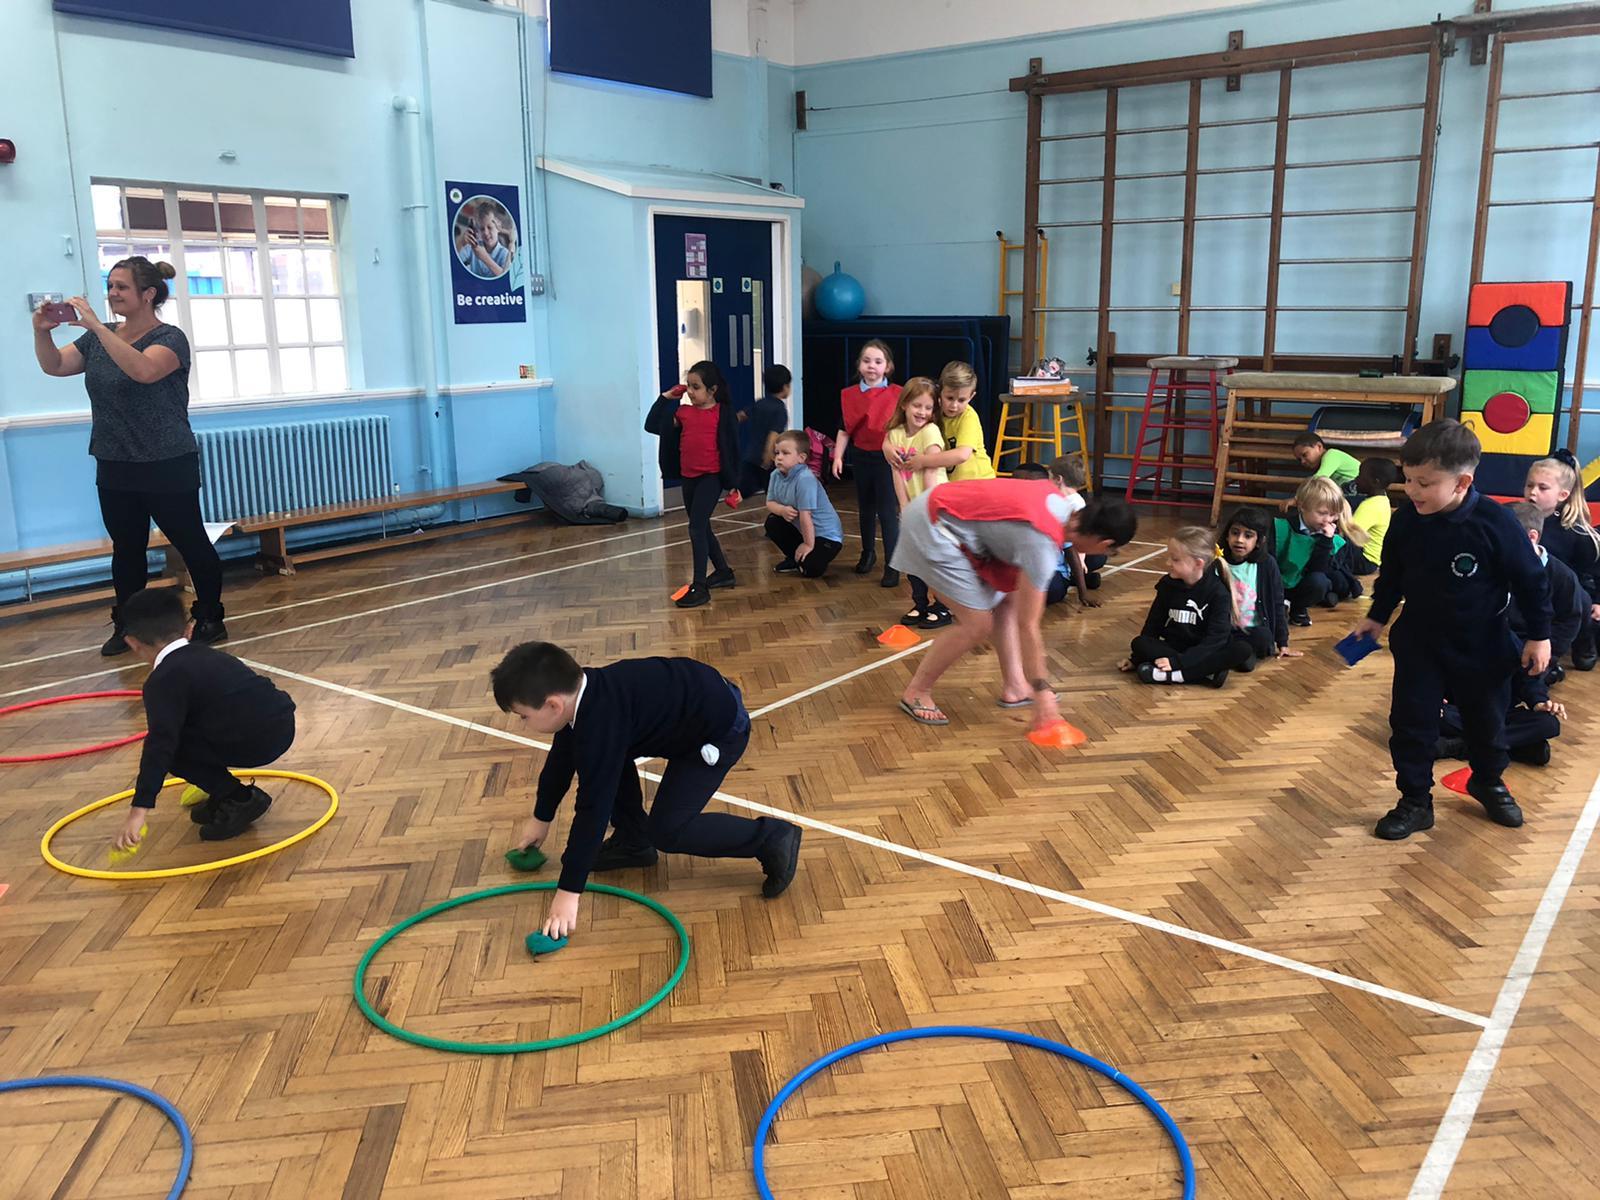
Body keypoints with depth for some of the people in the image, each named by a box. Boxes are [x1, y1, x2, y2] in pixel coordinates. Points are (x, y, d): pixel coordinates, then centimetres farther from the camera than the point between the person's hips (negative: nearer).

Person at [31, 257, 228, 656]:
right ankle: (126, 627, 20)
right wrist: (42, 332, -12)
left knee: (190, 543, 1)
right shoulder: (101, 338, 11)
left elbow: (143, 369, -31)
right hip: (114, 468, 7)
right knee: (126, 549, 12)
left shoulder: (169, 338, -11)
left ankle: (210, 619, 13)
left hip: (167, 468, -7)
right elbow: (55, 366, 6)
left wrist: (97, 326, -34)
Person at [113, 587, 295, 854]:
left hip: (256, 742, -9)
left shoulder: (163, 681, -4)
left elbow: (160, 745, -14)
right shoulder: (205, 655, 22)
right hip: (282, 727, 9)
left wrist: (139, 809, -16)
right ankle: (225, 795, 23)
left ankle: (239, 800, 1)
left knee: (171, 748, 1)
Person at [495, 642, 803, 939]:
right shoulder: (582, 695, -3)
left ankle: (773, 839, -1)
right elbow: (561, 758, 15)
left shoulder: (599, 725, -31)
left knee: (667, 831, -11)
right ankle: (633, 843, 24)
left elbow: (593, 807, -29)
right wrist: (541, 818, 29)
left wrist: (568, 892, -23)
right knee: (609, 759, 12)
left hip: (719, 729, -10)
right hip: (688, 703, 10)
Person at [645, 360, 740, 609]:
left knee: (696, 527, -13)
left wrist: (733, 483, -5)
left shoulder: (723, 414, -7)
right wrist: (665, 398, 3)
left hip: (711, 477, -6)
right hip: (688, 477, 6)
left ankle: (699, 587, -10)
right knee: (702, 528, 16)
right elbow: (652, 426, 6)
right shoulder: (683, 412, 6)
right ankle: (723, 572, 34)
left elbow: (732, 448, -4)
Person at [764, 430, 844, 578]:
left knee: (811, 569, -26)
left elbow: (805, 516, -27)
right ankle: (794, 557, 12)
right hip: (799, 528, 8)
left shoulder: (805, 479, -30)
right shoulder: (776, 475, -4)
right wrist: (782, 510, -22)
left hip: (826, 534, -8)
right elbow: (770, 503, 1)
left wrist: (808, 545, -24)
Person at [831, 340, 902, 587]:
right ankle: (868, 553, 37)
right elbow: (844, 430, 5)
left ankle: (892, 565, 2)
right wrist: (838, 456, -4)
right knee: (865, 509, 19)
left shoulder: (896, 394, -8)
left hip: (886, 458, -4)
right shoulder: (849, 395, 1)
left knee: (887, 512, -3)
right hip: (861, 458, 4)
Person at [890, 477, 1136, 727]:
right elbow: (1028, 626, -20)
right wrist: (1043, 696, -13)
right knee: (978, 624, -9)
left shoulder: (1060, 500, -1)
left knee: (1008, 599, 11)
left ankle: (1014, 687, 18)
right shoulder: (1044, 544, -24)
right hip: (931, 526, -10)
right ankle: (915, 693, 6)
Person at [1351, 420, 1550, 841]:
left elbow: (1531, 580, -11)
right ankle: (1415, 802, 15)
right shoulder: (1405, 522, -12)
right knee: (1410, 723, 1)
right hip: (1419, 643, 2)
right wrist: (1377, 617, 16)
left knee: (1486, 721, 18)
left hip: (1483, 647, -2)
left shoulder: (1495, 524, -23)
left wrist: (1539, 636, -6)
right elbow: (1391, 576, 6)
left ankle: (1488, 782, 45)